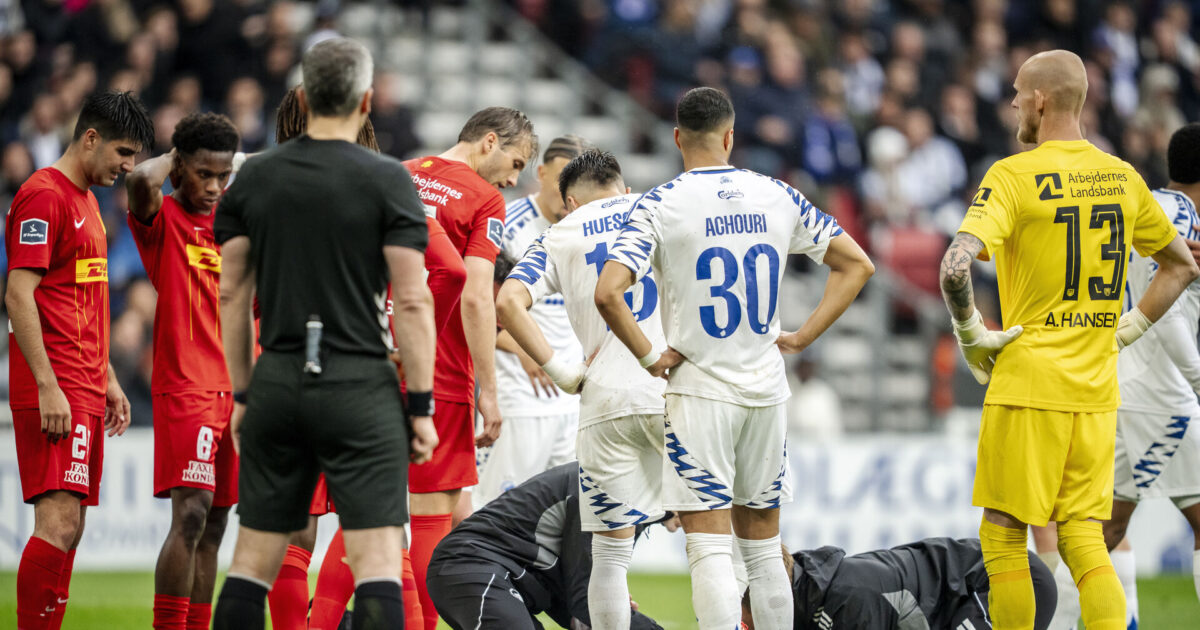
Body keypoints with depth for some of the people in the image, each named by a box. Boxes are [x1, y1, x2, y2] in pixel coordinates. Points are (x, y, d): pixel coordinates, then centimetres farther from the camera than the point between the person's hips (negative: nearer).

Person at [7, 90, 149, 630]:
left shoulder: (85, 200, 21)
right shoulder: (44, 196, -10)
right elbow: (18, 296, -17)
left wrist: (107, 379, 23)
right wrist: (48, 386, -21)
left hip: (82, 391, 10)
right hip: (54, 393, -10)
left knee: (68, 525, 7)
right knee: (60, 521, -16)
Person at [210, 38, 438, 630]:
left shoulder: (253, 177, 6)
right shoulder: (386, 180, -6)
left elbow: (232, 293, 9)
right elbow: (411, 302, -8)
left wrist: (242, 396, 16)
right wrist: (422, 408, -3)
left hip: (277, 382, 4)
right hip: (360, 383, -4)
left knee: (253, 560, 9)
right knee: (377, 561, -6)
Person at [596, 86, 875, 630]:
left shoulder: (660, 205, -9)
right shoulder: (777, 197, 4)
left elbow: (608, 293, -21)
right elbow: (857, 265, 11)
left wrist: (648, 357, -8)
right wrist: (803, 337, 10)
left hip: (699, 391, -4)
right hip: (767, 390, 4)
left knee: (710, 549, -6)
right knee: (763, 546, 15)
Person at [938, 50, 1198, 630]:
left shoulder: (1015, 175, -10)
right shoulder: (1122, 178, 8)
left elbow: (956, 266, -23)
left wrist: (973, 337, -7)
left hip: (1028, 384, -5)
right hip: (1098, 389, 5)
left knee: (1003, 538, 5)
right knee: (1083, 539, 8)